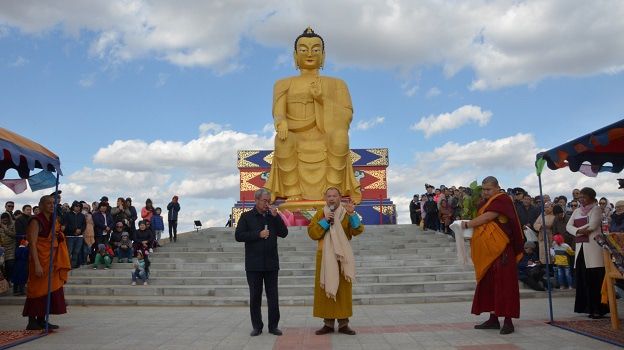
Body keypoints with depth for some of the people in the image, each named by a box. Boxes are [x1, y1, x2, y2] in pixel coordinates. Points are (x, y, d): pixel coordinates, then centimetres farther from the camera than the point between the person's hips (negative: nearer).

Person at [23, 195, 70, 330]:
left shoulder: (53, 221, 12)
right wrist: (37, 264, -23)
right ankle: (32, 321, 4)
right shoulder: (36, 221, -11)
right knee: (38, 289, -4)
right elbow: (33, 244, -17)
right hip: (40, 260, -7)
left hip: (51, 261, 7)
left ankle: (41, 320, 16)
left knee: (49, 290, 8)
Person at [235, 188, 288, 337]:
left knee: (273, 296, 4)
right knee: (255, 296, 6)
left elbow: (284, 233, 0)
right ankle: (257, 326, 16)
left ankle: (273, 326, 13)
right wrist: (258, 234, -14)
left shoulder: (273, 216, 9)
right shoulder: (247, 216, 1)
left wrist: (276, 216, -9)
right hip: (254, 264, -2)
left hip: (271, 263, 2)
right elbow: (238, 236, -7)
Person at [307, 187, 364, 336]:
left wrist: (352, 214, -24)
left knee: (343, 289, 1)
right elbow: (311, 233, -4)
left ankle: (343, 323, 8)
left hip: (342, 257, -1)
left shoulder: (347, 213, 4)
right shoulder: (320, 214, 6)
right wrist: (324, 221, -15)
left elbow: (357, 230, -10)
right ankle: (328, 323, 9)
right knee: (325, 288, 1)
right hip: (325, 257, 1)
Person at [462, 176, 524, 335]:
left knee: (504, 283, -6)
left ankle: (508, 321, -2)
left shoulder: (502, 200, -8)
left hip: (501, 249, -8)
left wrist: (468, 224, -10)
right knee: (489, 284, 7)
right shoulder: (485, 202, 18)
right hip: (487, 250, 8)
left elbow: (487, 217, -18)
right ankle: (493, 319, 13)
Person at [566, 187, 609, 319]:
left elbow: (592, 225, -13)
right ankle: (587, 307, 11)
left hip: (593, 247, -6)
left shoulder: (596, 209, 1)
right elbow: (568, 226, 6)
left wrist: (577, 229, -2)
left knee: (595, 279, -7)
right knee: (582, 278, 4)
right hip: (580, 247, 6)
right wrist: (579, 231, -13)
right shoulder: (577, 211, 18)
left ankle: (599, 309, -5)